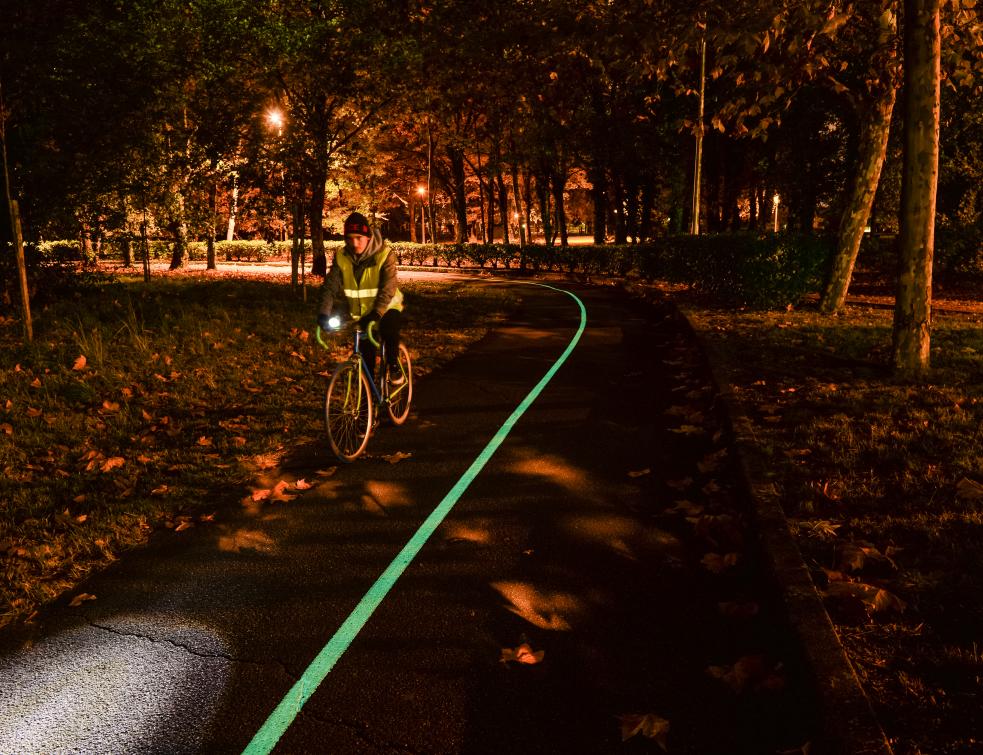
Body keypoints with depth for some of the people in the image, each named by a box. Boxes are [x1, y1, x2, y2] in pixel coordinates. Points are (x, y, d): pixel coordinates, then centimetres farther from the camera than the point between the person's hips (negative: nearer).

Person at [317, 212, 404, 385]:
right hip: (360, 313, 4)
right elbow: (331, 286, -15)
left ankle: (393, 366, -11)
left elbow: (388, 289, -27)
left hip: (386, 308, -4)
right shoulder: (342, 258, -9)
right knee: (366, 353, 6)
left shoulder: (384, 255, -18)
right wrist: (324, 313, -31)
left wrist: (376, 314, -41)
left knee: (389, 329, -35)